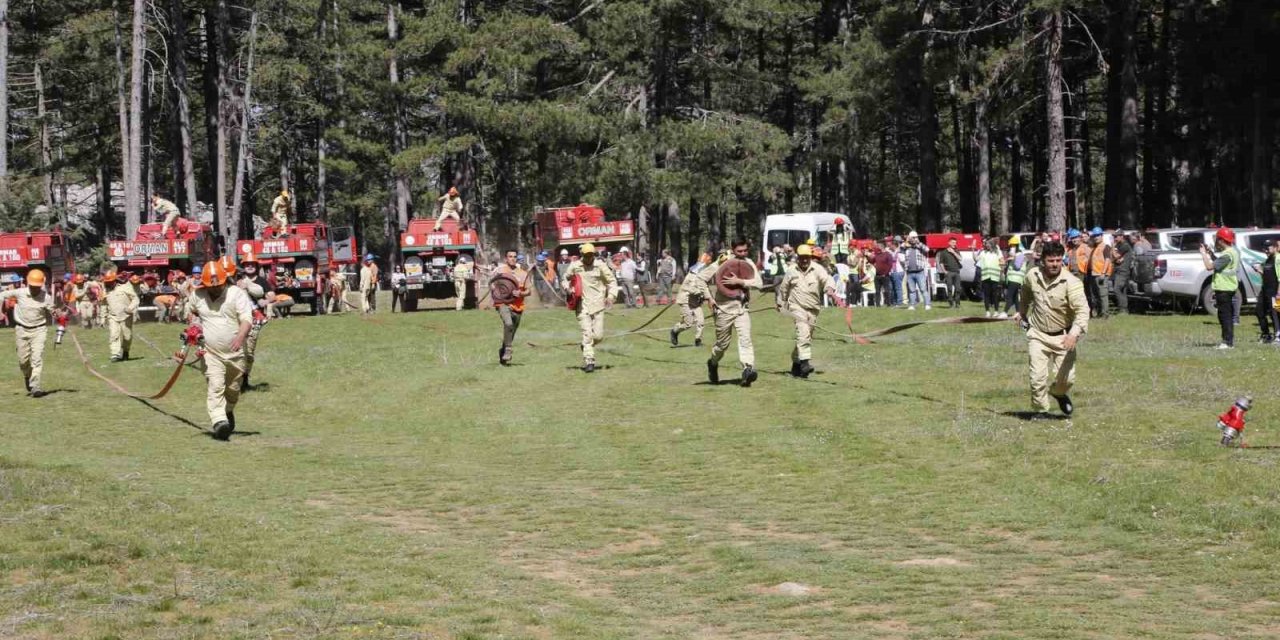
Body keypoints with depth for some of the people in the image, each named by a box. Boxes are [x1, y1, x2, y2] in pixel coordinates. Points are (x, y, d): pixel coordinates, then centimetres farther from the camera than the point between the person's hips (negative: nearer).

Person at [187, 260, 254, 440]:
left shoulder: (237, 294, -10)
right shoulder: (198, 296, 1)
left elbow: (247, 319, -23)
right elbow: (193, 312, 27)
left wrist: (241, 337, -41)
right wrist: (195, 324, 8)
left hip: (235, 353, 0)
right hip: (210, 353, 0)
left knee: (233, 389, 16)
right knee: (216, 386, -19)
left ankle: (228, 412, 45)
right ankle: (219, 422, -31)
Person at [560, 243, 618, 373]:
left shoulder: (600, 266, 1)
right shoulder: (575, 266, 3)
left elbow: (612, 281, 7)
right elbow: (564, 279, 18)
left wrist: (611, 295, -8)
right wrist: (567, 288, -3)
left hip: (598, 306, 1)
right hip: (582, 305, -1)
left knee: (598, 335, 0)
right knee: (587, 334, -10)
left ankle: (586, 347, 32)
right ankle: (588, 362, -8)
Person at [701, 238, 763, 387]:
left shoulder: (749, 264, 5)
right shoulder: (721, 264, -5)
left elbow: (758, 283, -8)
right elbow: (700, 278, -3)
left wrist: (739, 281, -19)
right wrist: (709, 298, -7)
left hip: (742, 308, 2)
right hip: (724, 309, -2)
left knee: (745, 337, -18)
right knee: (722, 343, 8)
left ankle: (748, 369, -29)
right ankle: (713, 364, 37)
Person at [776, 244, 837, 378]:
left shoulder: (817, 269, -1)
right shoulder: (791, 272, 5)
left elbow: (827, 279, -18)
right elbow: (783, 288, 19)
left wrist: (830, 288, -40)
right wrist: (780, 304, 28)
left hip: (813, 309, 2)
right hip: (797, 307, -2)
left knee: (807, 337, 10)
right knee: (803, 332, -23)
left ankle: (796, 364, 26)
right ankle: (804, 362, -32)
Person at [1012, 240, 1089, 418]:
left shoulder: (1071, 282, -20)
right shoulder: (1032, 276, -6)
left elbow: (1082, 310, -30)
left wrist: (1075, 333, -44)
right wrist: (1021, 312, 33)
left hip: (1063, 336, -2)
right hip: (1038, 335, 2)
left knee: (1066, 378, 1)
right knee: (1038, 377, -7)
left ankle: (1059, 393, 37)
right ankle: (1041, 410, 13)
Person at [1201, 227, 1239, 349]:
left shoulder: (1227, 254, -20)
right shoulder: (1233, 252, 12)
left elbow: (1210, 266, -24)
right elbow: (1218, 263, 24)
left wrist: (1203, 254, -11)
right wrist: (1210, 253, 14)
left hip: (1224, 289, -10)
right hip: (1229, 288, 10)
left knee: (1224, 315, -7)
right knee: (1227, 315, 16)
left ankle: (1228, 342, -6)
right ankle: (1229, 341, 23)